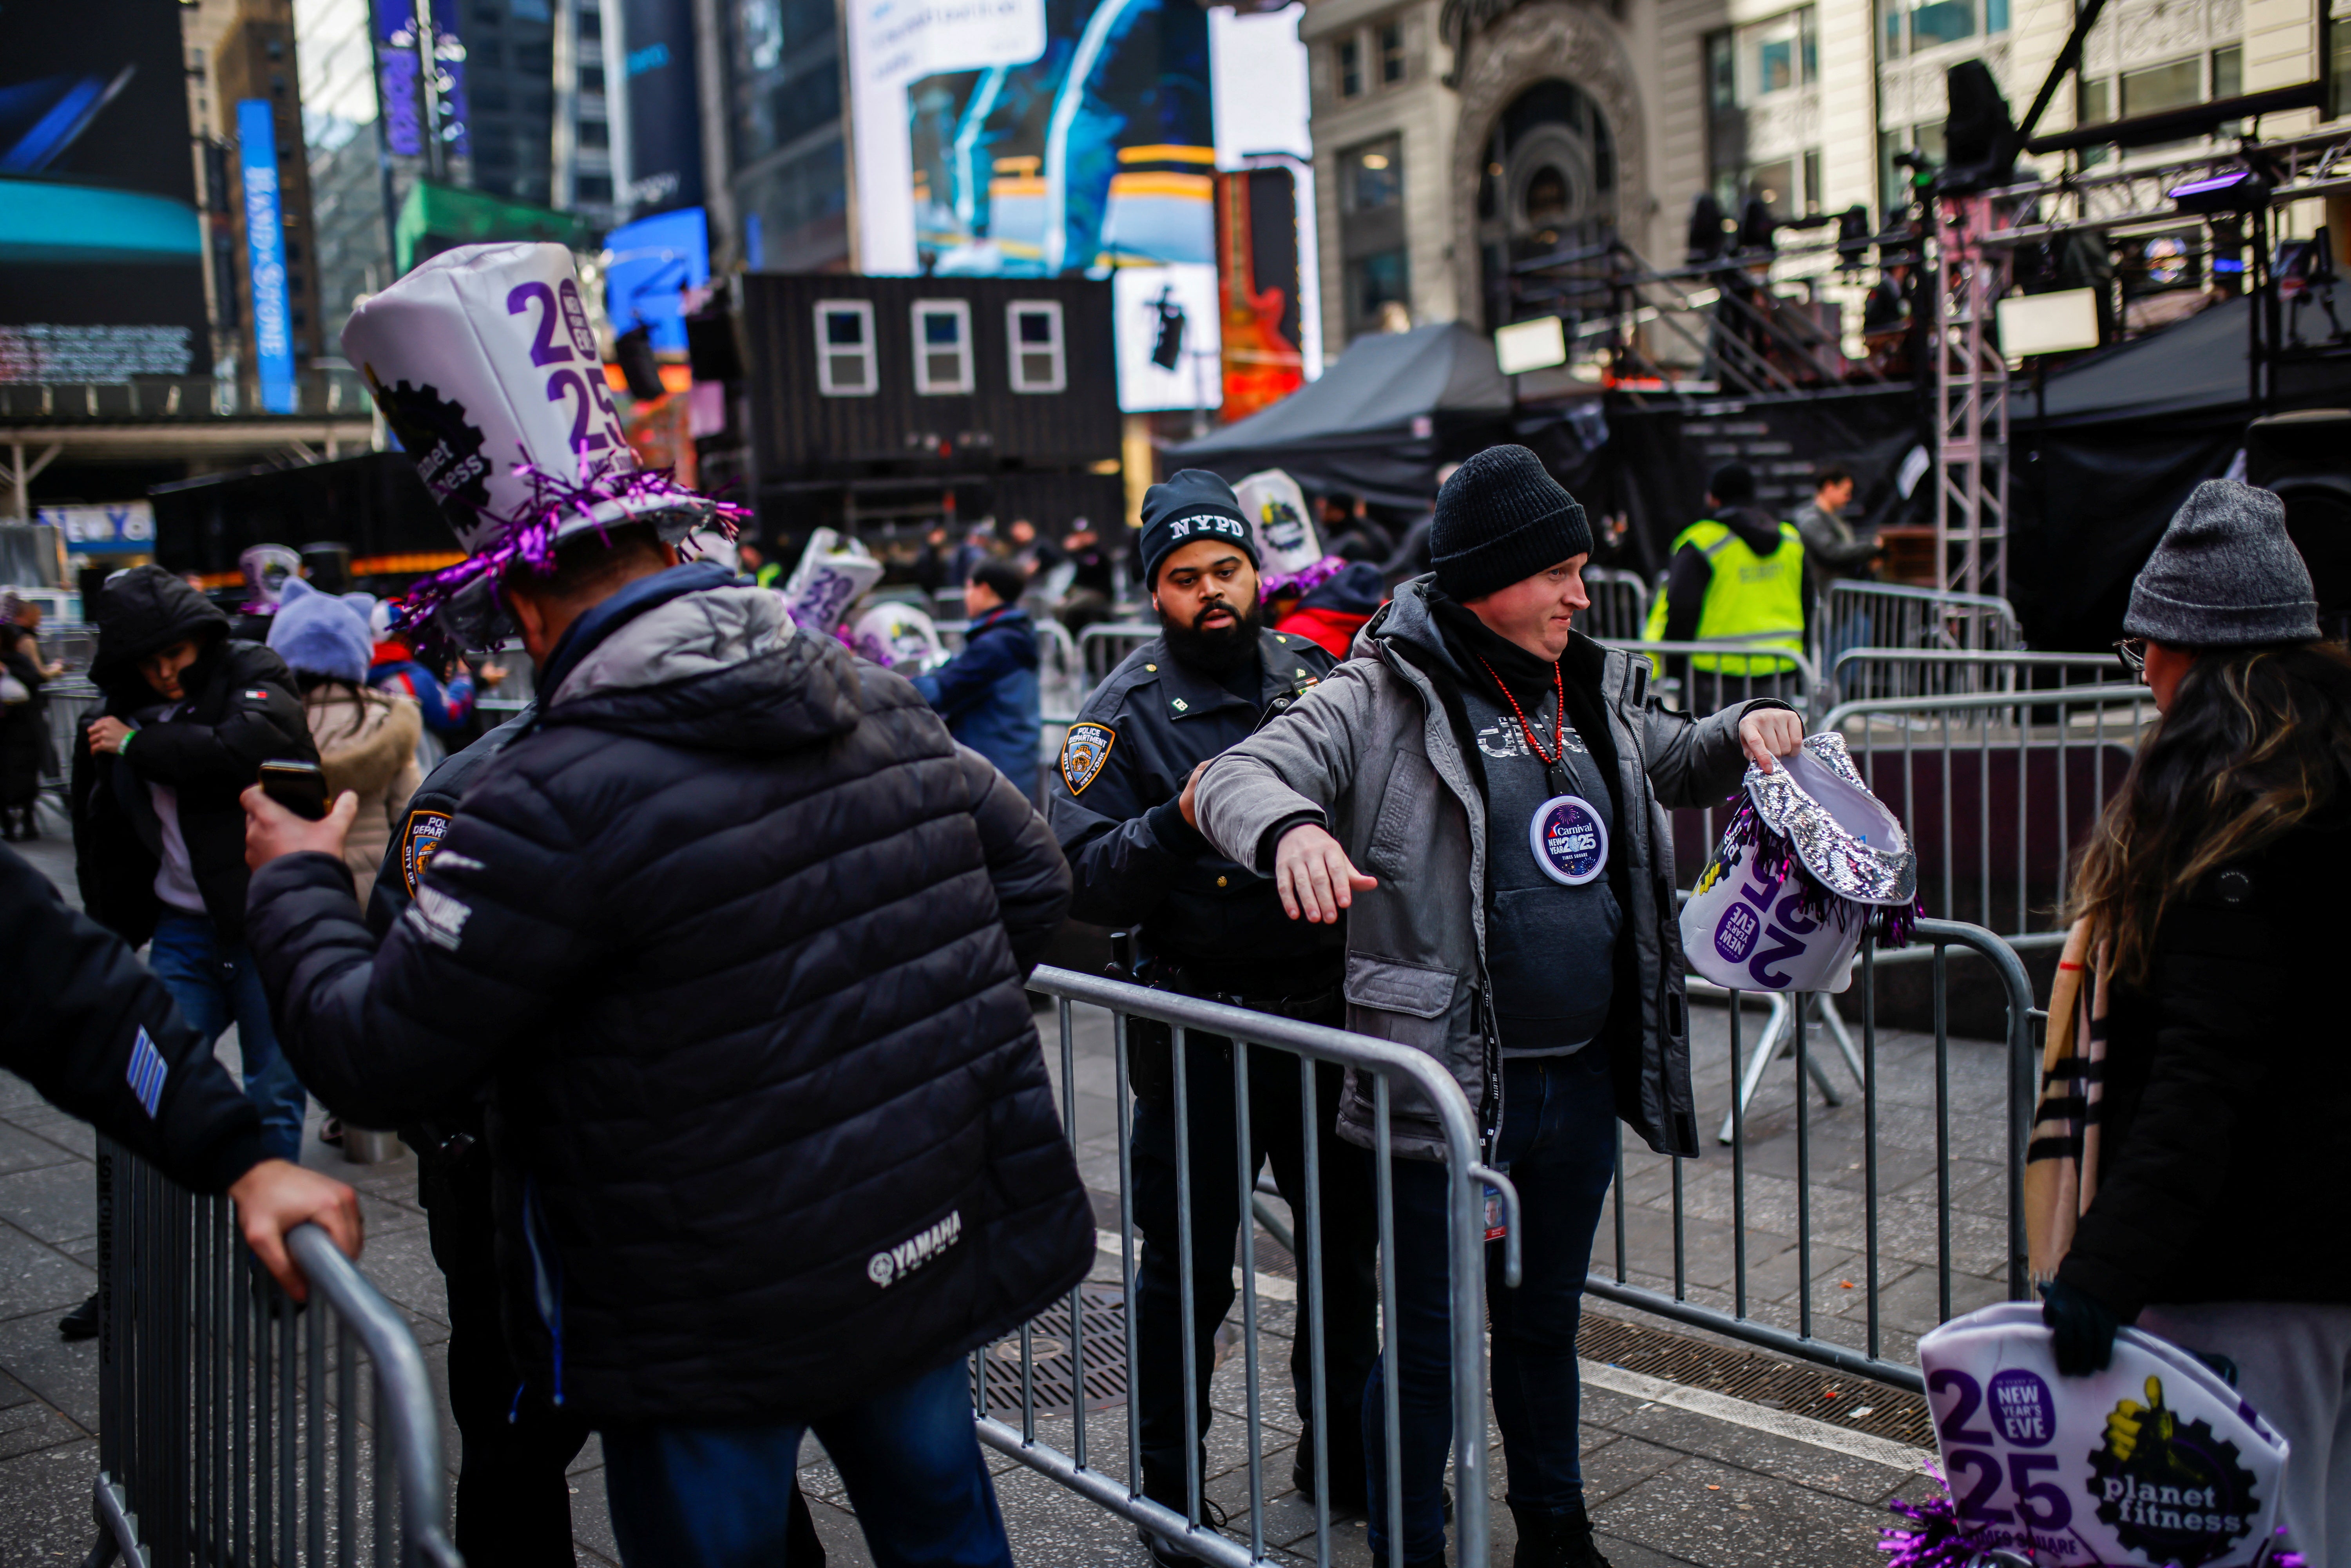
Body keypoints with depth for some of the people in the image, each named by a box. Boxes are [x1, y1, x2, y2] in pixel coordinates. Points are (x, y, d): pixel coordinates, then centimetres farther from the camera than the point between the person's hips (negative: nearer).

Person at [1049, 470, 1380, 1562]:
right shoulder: (1127, 712, -5)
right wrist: (1178, 821, -26)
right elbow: (1087, 885, -13)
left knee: (1348, 1245, 17)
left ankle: (1345, 1452, 38)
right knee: (1188, 1273, 5)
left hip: (1329, 1012, 4)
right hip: (1201, 1031, -4)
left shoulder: (1317, 677, 5)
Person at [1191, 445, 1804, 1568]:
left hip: (1582, 1084, 6)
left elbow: (1680, 766, 28)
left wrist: (1746, 732, 6)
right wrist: (1292, 828, -40)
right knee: (1427, 1345, 7)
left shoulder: (1591, 697, 11)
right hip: (1445, 1087, -6)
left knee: (1546, 1321, 23)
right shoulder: (1382, 700, -10)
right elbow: (1236, 778, -17)